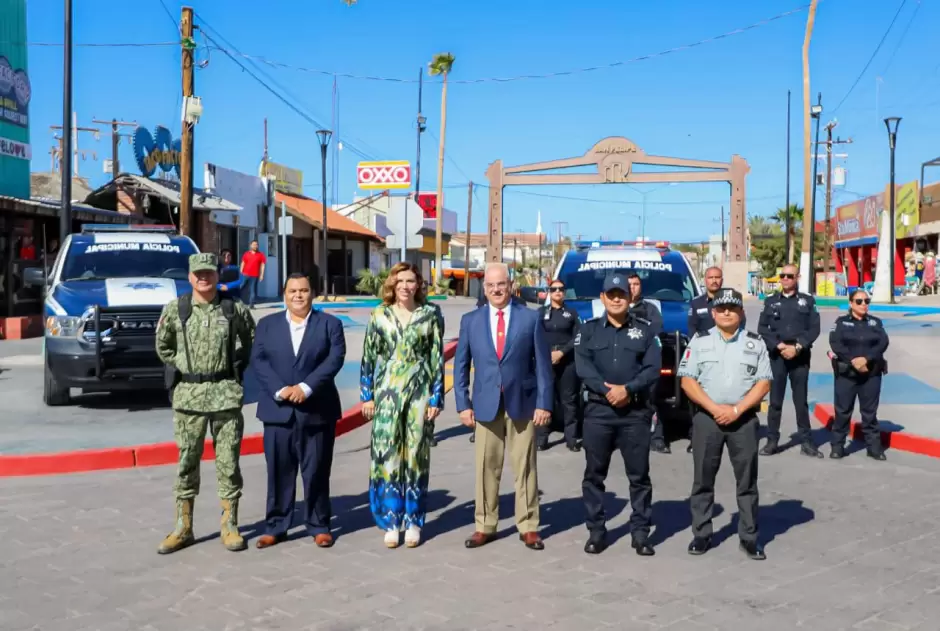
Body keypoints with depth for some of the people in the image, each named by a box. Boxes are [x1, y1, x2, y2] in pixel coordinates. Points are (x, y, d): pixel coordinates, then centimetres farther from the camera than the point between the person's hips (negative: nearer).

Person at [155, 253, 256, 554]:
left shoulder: (235, 309, 0)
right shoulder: (174, 309, 1)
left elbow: (251, 341, 14)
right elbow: (163, 346, 14)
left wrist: (236, 367, 5)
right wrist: (180, 369, 6)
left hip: (227, 393, 0)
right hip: (188, 395, 1)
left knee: (228, 461, 4)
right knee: (187, 462, 7)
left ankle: (230, 527, 15)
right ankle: (183, 528, 17)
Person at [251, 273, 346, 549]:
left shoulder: (330, 324, 5)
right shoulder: (267, 324, 11)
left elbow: (335, 359, -7)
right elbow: (258, 360, 0)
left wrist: (306, 387, -17)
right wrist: (279, 390, -14)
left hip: (317, 411, -1)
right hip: (277, 410, 2)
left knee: (316, 472, 4)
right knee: (278, 472, 6)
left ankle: (319, 526, 15)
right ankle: (275, 527, 15)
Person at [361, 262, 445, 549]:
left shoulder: (431, 314, 0)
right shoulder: (380, 314, 4)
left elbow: (438, 358, -1)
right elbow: (369, 356, 7)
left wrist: (436, 397, -5)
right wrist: (366, 394, 3)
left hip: (419, 392, -1)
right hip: (387, 392, 1)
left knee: (416, 455, 4)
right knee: (387, 454, -1)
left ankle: (413, 522, 15)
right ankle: (391, 521, 9)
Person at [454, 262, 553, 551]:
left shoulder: (530, 318, 0)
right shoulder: (470, 320, 4)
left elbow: (543, 364, 0)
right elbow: (461, 365, 6)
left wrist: (544, 403, -6)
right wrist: (463, 404, -1)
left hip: (523, 403, -1)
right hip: (486, 405, 1)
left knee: (525, 468, 6)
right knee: (486, 469, 7)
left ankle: (528, 527, 15)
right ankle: (485, 526, 17)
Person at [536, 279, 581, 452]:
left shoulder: (572, 313, 12)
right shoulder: (541, 312, 11)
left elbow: (577, 338, 4)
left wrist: (561, 353, -10)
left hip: (567, 361, 0)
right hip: (544, 360, 0)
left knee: (568, 399, 1)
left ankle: (571, 438, 5)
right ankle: (541, 438, 2)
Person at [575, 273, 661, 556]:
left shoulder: (645, 329, 7)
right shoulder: (589, 329, 7)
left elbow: (653, 367, -3)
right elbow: (582, 366, -5)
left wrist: (627, 389, -16)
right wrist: (606, 390, -17)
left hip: (636, 411, 0)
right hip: (598, 410, 0)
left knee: (639, 474, 4)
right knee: (594, 473, 5)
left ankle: (641, 531, 12)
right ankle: (596, 530, 15)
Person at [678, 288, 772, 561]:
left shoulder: (755, 343, 6)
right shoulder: (699, 341, 4)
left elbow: (764, 383, 1)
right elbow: (687, 381, -1)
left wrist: (737, 409, -12)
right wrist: (714, 408, -12)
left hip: (744, 419, 0)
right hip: (707, 418, 0)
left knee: (747, 481, 4)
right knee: (703, 480, 5)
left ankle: (749, 537, 12)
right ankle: (701, 535, 15)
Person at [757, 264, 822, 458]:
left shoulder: (808, 301, 6)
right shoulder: (770, 301, 8)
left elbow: (814, 329, -1)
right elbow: (762, 329, 1)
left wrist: (797, 347, -13)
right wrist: (780, 346, -12)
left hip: (800, 357, 0)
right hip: (776, 356, 1)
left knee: (801, 401, 4)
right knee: (775, 400, 2)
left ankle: (806, 442, 10)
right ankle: (772, 441, 7)